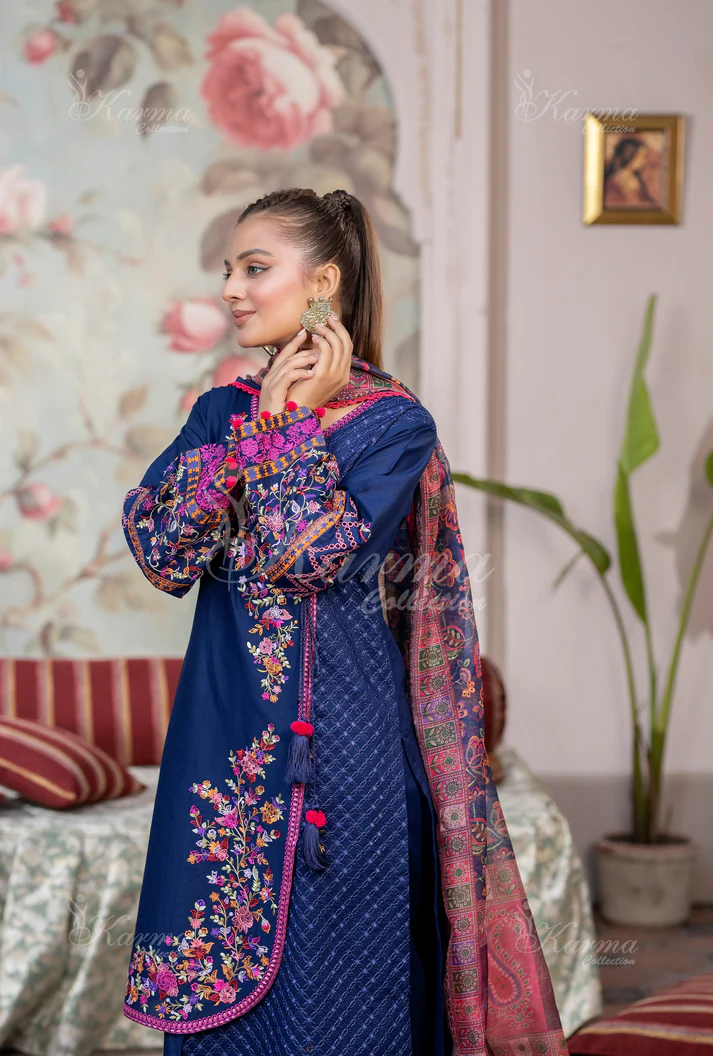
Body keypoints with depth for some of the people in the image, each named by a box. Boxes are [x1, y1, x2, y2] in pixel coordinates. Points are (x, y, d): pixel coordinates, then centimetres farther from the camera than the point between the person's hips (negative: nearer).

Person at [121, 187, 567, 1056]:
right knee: (217, 984, 10)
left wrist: (286, 418, -11)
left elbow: (306, 553, -19)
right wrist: (254, 415, -9)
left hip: (345, 737, -4)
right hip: (224, 739, 4)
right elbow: (160, 553, -6)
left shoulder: (396, 423, -6)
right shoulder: (223, 410, 8)